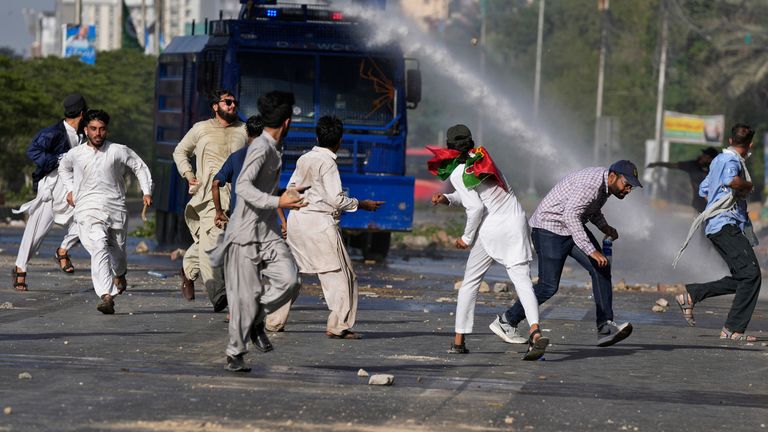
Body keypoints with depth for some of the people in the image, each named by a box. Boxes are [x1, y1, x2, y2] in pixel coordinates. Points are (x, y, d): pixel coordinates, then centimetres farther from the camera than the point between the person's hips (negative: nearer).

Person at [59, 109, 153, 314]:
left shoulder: (119, 151, 1)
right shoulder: (75, 154, 7)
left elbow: (140, 167, 11)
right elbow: (63, 167, 30)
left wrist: (147, 192, 0)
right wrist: (70, 189, 19)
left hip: (115, 209, 1)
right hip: (88, 210, -1)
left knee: (117, 249, 14)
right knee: (99, 247, -23)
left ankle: (119, 274, 54)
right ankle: (106, 297, -34)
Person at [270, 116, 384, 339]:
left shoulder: (303, 159, 9)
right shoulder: (327, 162, -12)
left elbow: (291, 189, 15)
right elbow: (336, 199, -15)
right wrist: (361, 204, -4)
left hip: (296, 218, 8)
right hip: (319, 222, -8)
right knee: (339, 274, -2)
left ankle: (274, 321, 18)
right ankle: (338, 326, -7)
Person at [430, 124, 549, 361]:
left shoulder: (458, 173, -8)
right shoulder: (479, 156, 12)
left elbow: (475, 207, -13)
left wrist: (466, 238, -1)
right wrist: (447, 199, 11)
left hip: (491, 229, -4)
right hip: (516, 220, 5)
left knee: (470, 282, 12)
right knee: (521, 279, -8)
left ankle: (458, 341, 15)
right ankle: (535, 331, -29)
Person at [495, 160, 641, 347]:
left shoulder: (606, 183, 4)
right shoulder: (591, 184, -28)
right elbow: (570, 216, -37)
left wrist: (605, 227, 4)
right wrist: (591, 251, -41)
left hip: (573, 227, 9)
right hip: (549, 228, -9)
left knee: (601, 269, -6)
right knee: (548, 286, -9)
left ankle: (605, 327, -9)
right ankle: (507, 321, 8)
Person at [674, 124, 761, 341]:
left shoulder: (719, 160, 22)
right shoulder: (731, 160, -9)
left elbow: (704, 190, 33)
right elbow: (730, 180, -32)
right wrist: (748, 185, -14)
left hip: (717, 225, 10)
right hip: (726, 225, -10)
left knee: (740, 279, 8)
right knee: (751, 273, -17)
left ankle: (690, 295, 12)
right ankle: (733, 329, -18)